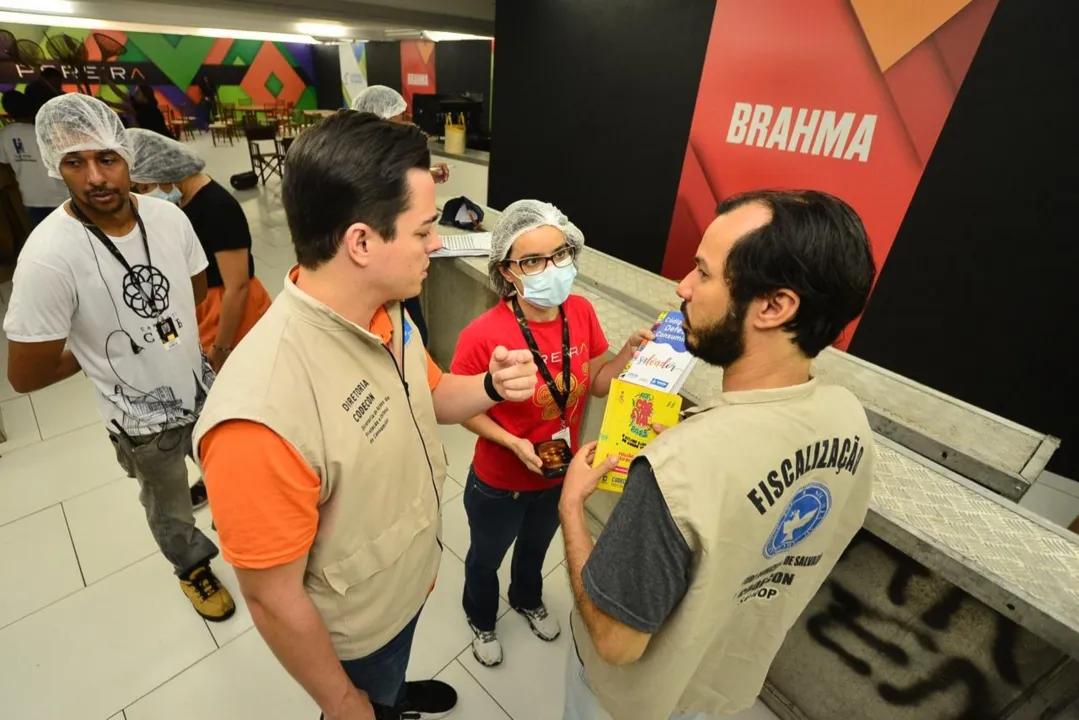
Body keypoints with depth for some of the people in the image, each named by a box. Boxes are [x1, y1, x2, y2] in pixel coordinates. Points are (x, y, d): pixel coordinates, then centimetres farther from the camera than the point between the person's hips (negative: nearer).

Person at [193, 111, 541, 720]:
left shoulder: (386, 310, -16)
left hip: (411, 575, 7)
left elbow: (428, 396, 2)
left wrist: (491, 387, -19)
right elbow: (273, 600, -27)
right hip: (357, 627, -6)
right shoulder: (262, 418, -41)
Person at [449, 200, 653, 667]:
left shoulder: (581, 313, -16)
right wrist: (512, 442, -27)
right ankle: (481, 620, 62)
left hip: (560, 474, 4)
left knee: (536, 546, 34)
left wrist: (632, 350, -20)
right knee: (486, 557, 27)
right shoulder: (483, 336, -31)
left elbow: (597, 384, -5)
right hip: (499, 484, -4)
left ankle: (527, 600, 68)